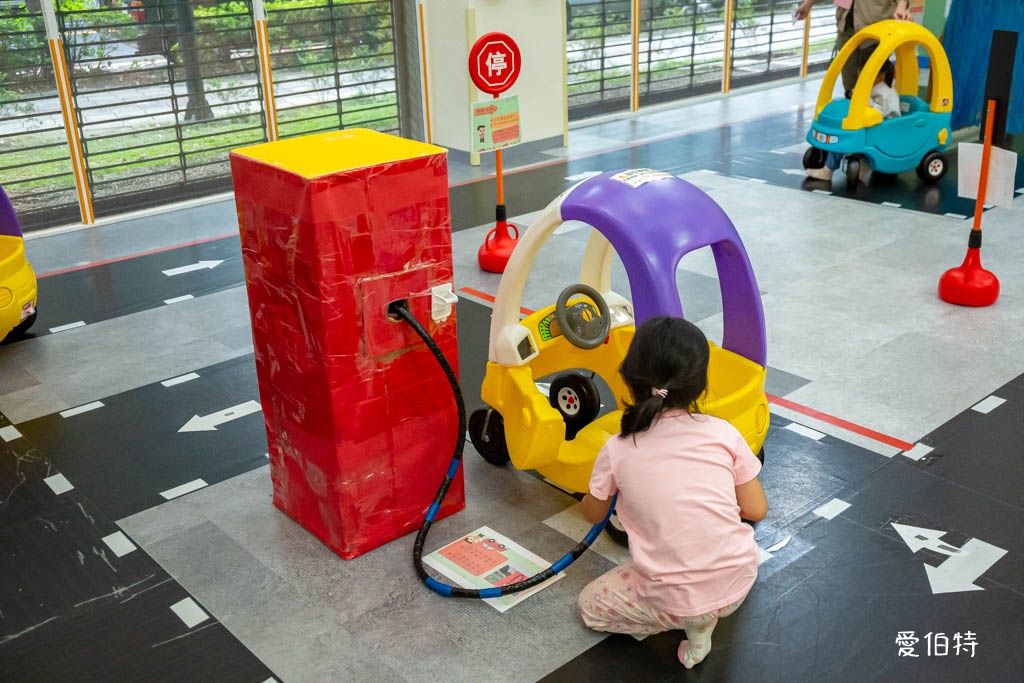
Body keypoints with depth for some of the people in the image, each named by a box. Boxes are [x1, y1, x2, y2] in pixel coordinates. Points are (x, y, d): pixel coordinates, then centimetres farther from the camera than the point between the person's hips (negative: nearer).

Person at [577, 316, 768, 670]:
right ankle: (703, 616, 12)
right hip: (740, 582, 3)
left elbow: (593, 514, 10)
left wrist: (589, 497, 33)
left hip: (676, 600, -3)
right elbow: (756, 510, 2)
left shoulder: (617, 451, -8)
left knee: (590, 604, 22)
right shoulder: (723, 433, -7)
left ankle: (694, 620, 5)